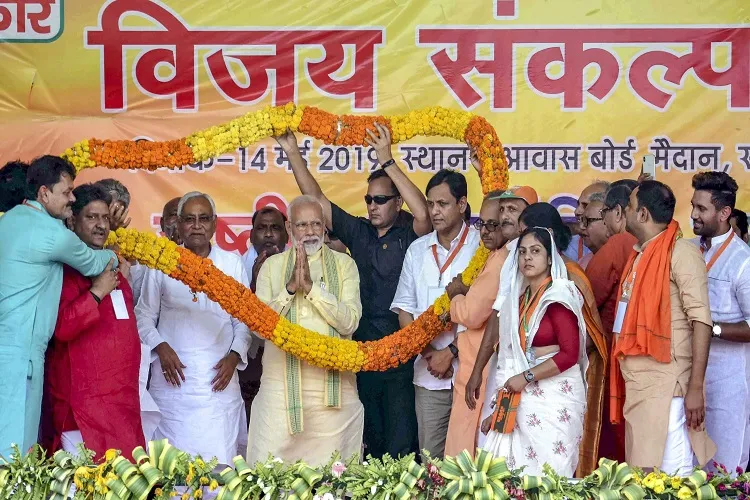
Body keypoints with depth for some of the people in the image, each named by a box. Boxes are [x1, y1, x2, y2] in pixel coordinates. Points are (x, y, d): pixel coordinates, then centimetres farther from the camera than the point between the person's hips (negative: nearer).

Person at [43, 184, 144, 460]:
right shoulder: (65, 268, -9)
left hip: (121, 398, 9)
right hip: (84, 400, -8)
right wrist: (97, 292, -20)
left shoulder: (112, 265, 18)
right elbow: (61, 327, -22)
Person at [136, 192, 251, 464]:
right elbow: (145, 315, 10)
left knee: (219, 457, -5)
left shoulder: (232, 263, 8)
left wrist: (235, 355, -5)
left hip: (218, 375, 0)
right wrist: (160, 347, -5)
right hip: (173, 374, 0)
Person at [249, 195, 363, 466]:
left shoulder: (344, 264, 8)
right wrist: (290, 287, -12)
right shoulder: (272, 266, 11)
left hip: (333, 387, 0)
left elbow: (350, 322, -5)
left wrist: (311, 286, -14)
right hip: (281, 384, 1)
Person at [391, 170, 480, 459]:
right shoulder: (418, 250, 14)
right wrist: (428, 352, -1)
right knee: (430, 457, 4)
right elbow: (404, 308, 13)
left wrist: (451, 352, -10)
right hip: (429, 373, 4)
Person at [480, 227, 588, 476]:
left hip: (553, 399, -7)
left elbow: (569, 354, -15)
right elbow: (507, 356, 14)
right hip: (520, 399, 7)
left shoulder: (559, 295, -7)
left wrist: (526, 377, -12)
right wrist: (496, 408, 10)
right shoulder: (518, 298, 14)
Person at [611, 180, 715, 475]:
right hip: (636, 385, 9)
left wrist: (695, 387, -19)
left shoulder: (681, 252, -8)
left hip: (665, 385, -9)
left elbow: (701, 321, -14)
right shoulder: (640, 257, 18)